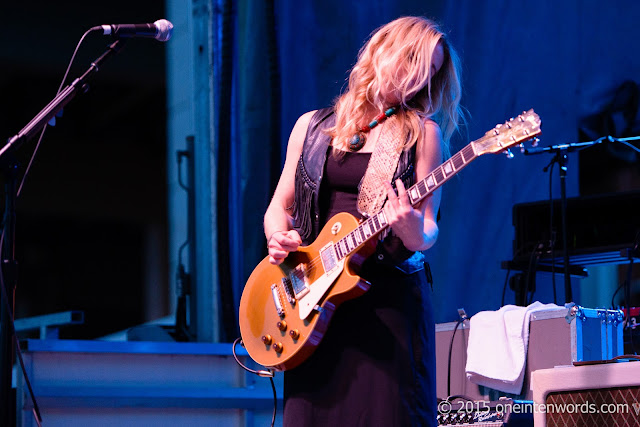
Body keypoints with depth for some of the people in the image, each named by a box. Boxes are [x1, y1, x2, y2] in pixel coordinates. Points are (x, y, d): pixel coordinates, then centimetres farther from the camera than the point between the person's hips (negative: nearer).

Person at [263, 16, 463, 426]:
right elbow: (280, 206, 17)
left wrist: (415, 235, -25)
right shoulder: (312, 126, 14)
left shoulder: (423, 133, 5)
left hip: (391, 298, -2)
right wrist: (279, 238, -4)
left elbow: (428, 229, -2)